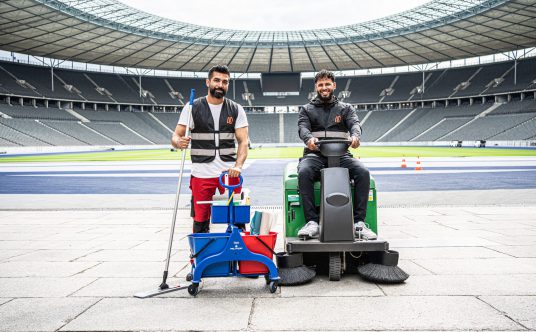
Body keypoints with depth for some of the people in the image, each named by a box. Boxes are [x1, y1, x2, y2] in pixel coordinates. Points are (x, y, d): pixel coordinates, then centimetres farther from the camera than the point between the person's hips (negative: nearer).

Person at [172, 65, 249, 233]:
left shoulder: (236, 110, 6)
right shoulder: (192, 107, 3)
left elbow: (243, 141, 0)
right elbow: (176, 135, 0)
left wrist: (238, 166, -17)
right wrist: (179, 142, -25)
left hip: (229, 173, 1)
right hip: (202, 174, -1)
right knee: (200, 222, 4)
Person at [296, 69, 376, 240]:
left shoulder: (345, 108, 21)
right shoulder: (307, 109, 19)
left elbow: (355, 123, 1)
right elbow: (302, 127, 0)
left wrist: (355, 136, -25)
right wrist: (309, 138, -27)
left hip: (341, 155, 1)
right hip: (315, 155, -1)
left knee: (363, 172, -29)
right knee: (304, 172, -35)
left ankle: (359, 222, -24)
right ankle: (312, 222, -33)